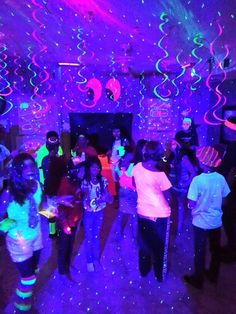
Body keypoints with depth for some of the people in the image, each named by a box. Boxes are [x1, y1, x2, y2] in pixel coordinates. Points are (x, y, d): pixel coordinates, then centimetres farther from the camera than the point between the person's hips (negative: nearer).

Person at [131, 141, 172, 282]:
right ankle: (160, 275, 37)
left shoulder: (136, 167, -12)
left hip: (142, 212, 4)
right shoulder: (160, 174, -26)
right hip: (160, 215, -4)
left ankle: (144, 270, 43)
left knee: (144, 244, 24)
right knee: (160, 247, 19)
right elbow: (168, 197, -15)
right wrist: (164, 204, 5)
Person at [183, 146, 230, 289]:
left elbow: (192, 204, -21)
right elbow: (224, 199, 1)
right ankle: (213, 275, 42)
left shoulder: (197, 180, -24)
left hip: (201, 222, -4)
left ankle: (198, 279, 31)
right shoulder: (221, 178, -11)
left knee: (200, 252, 13)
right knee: (216, 250, 22)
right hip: (216, 221, 4)